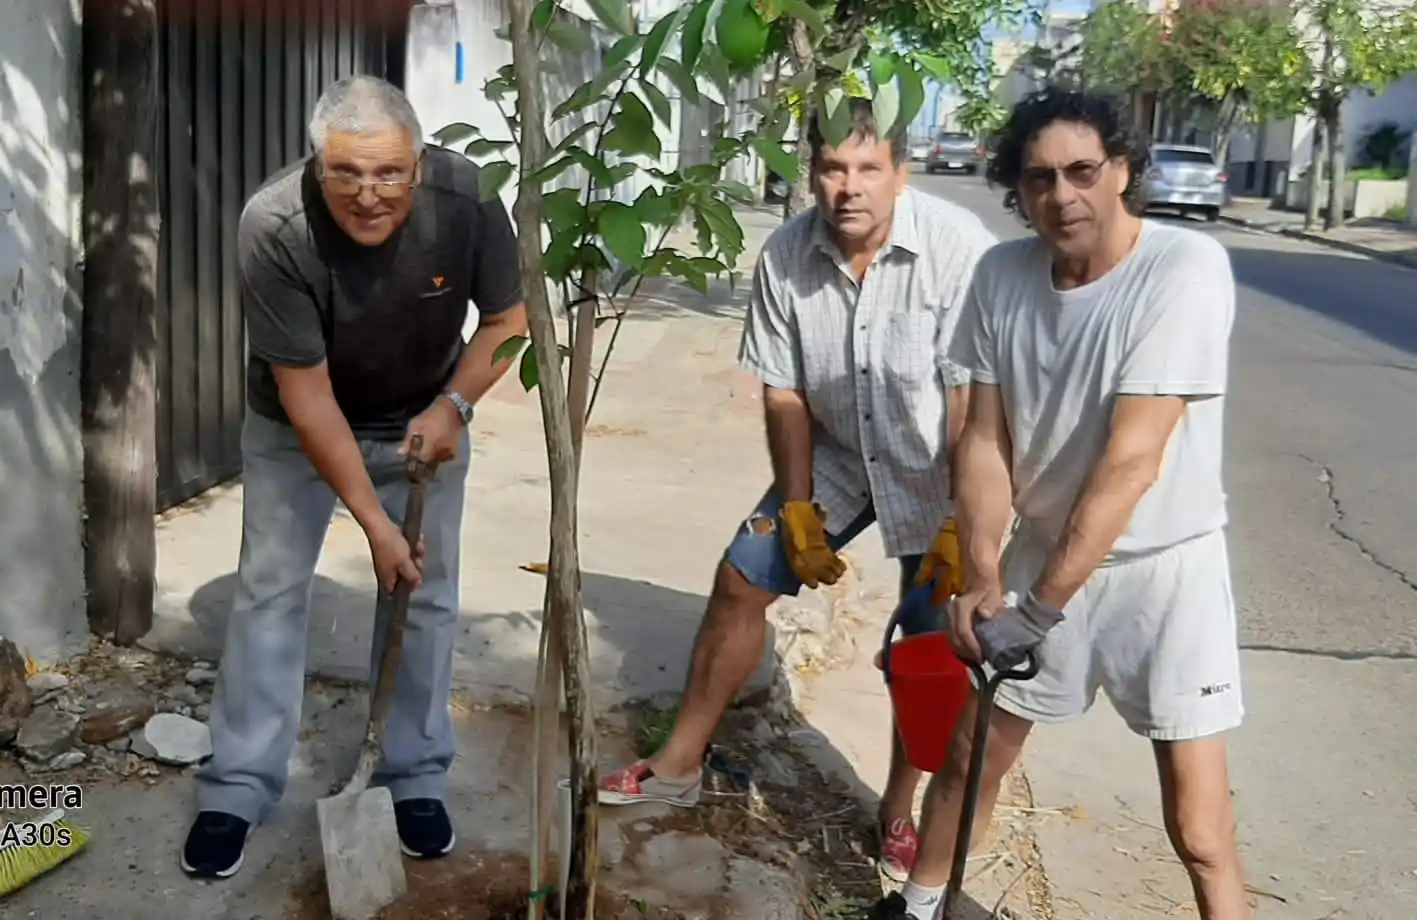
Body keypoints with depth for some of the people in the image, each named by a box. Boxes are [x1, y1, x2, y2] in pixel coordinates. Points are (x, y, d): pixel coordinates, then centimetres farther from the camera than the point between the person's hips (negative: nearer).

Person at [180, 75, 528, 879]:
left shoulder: (466, 196, -28)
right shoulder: (273, 228, -33)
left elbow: (509, 316, -11)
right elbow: (306, 391, -28)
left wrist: (454, 405, -26)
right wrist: (375, 523, -27)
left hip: (421, 416, 2)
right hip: (296, 424, -1)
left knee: (426, 593, 4)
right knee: (270, 589, 2)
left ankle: (417, 775, 20)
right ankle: (238, 789, 16)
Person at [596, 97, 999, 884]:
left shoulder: (958, 246, -27)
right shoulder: (786, 254, -15)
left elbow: (973, 400, -25)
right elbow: (783, 392, -6)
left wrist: (960, 524, -25)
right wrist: (797, 508, -6)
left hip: (935, 477, -4)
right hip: (837, 460, 4)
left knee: (928, 642, 0)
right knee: (739, 583, 5)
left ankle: (899, 811, 23)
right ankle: (680, 763, 22)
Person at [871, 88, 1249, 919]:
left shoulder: (1187, 268, -23)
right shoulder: (1002, 275, -7)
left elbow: (1131, 461, -26)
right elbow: (986, 439, -3)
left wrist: (1038, 608, -25)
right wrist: (981, 573, -15)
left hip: (1165, 566, -4)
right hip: (1042, 551, 5)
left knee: (1199, 830, -4)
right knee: (968, 755, 17)